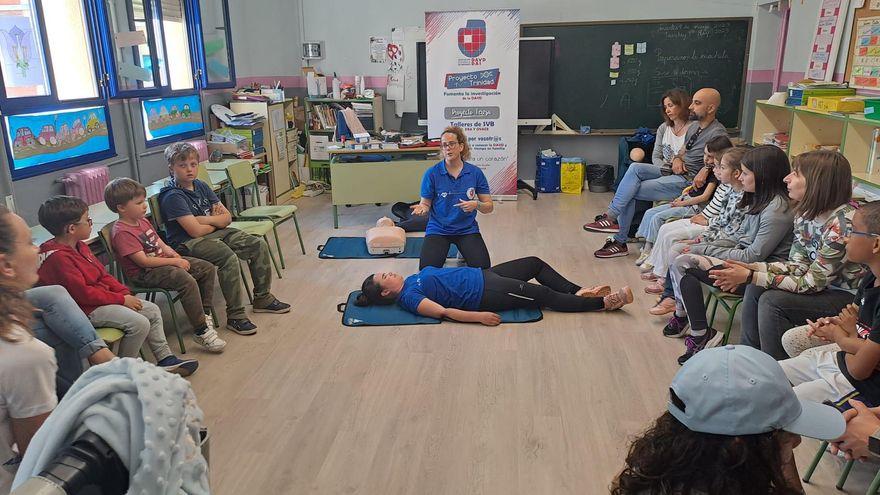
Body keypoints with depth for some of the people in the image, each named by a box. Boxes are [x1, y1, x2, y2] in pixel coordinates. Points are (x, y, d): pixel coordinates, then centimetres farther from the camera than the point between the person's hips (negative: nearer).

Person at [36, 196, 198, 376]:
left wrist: (125, 293, 0)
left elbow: (103, 274, 14)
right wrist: (121, 299, -17)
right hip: (86, 309, -10)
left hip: (103, 297, 10)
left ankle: (165, 360, 10)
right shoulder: (58, 257, -23)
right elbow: (82, 293, -24)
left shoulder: (79, 246, 9)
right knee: (139, 323, -23)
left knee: (152, 310, 5)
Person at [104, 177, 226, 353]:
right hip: (145, 274, -10)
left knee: (208, 268, 2)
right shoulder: (122, 232, -18)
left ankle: (205, 313, 8)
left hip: (163, 261, 10)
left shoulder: (142, 220, 11)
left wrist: (174, 254, -3)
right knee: (187, 281, -32)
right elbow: (143, 261, -23)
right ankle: (201, 331, -26)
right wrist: (175, 262, -20)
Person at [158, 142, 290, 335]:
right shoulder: (172, 196, -15)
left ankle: (263, 298, 11)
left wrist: (207, 219, -12)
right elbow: (195, 231, -22)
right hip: (188, 242, -8)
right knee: (229, 257, -33)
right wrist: (216, 221, -3)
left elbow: (227, 217, 8)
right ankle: (235, 315, -23)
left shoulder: (201, 186, 10)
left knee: (259, 245, -3)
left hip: (215, 233, 8)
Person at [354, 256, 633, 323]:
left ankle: (578, 292, 18)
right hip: (483, 294, -10)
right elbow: (443, 312, -25)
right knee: (546, 296, -12)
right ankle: (604, 303, -2)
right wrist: (479, 316, -33)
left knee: (536, 263, 11)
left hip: (481, 275, 10)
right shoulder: (408, 297, -14)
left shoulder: (413, 280, 13)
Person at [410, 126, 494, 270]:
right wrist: (422, 208, -24)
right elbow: (426, 203, 0)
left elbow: (489, 206, -1)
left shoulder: (475, 172, -4)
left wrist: (476, 205, -23)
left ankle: (463, 251, 15)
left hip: (467, 229, 1)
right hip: (438, 229, -1)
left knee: (482, 266, -19)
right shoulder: (432, 173, -8)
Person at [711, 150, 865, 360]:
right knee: (755, 289, -5)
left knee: (772, 301, -22)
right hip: (826, 285, 8)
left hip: (850, 296, -8)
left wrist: (751, 277, -24)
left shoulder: (842, 223, -28)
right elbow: (798, 265, 0)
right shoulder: (807, 212, -2)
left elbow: (812, 283, -24)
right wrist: (752, 268, -14)